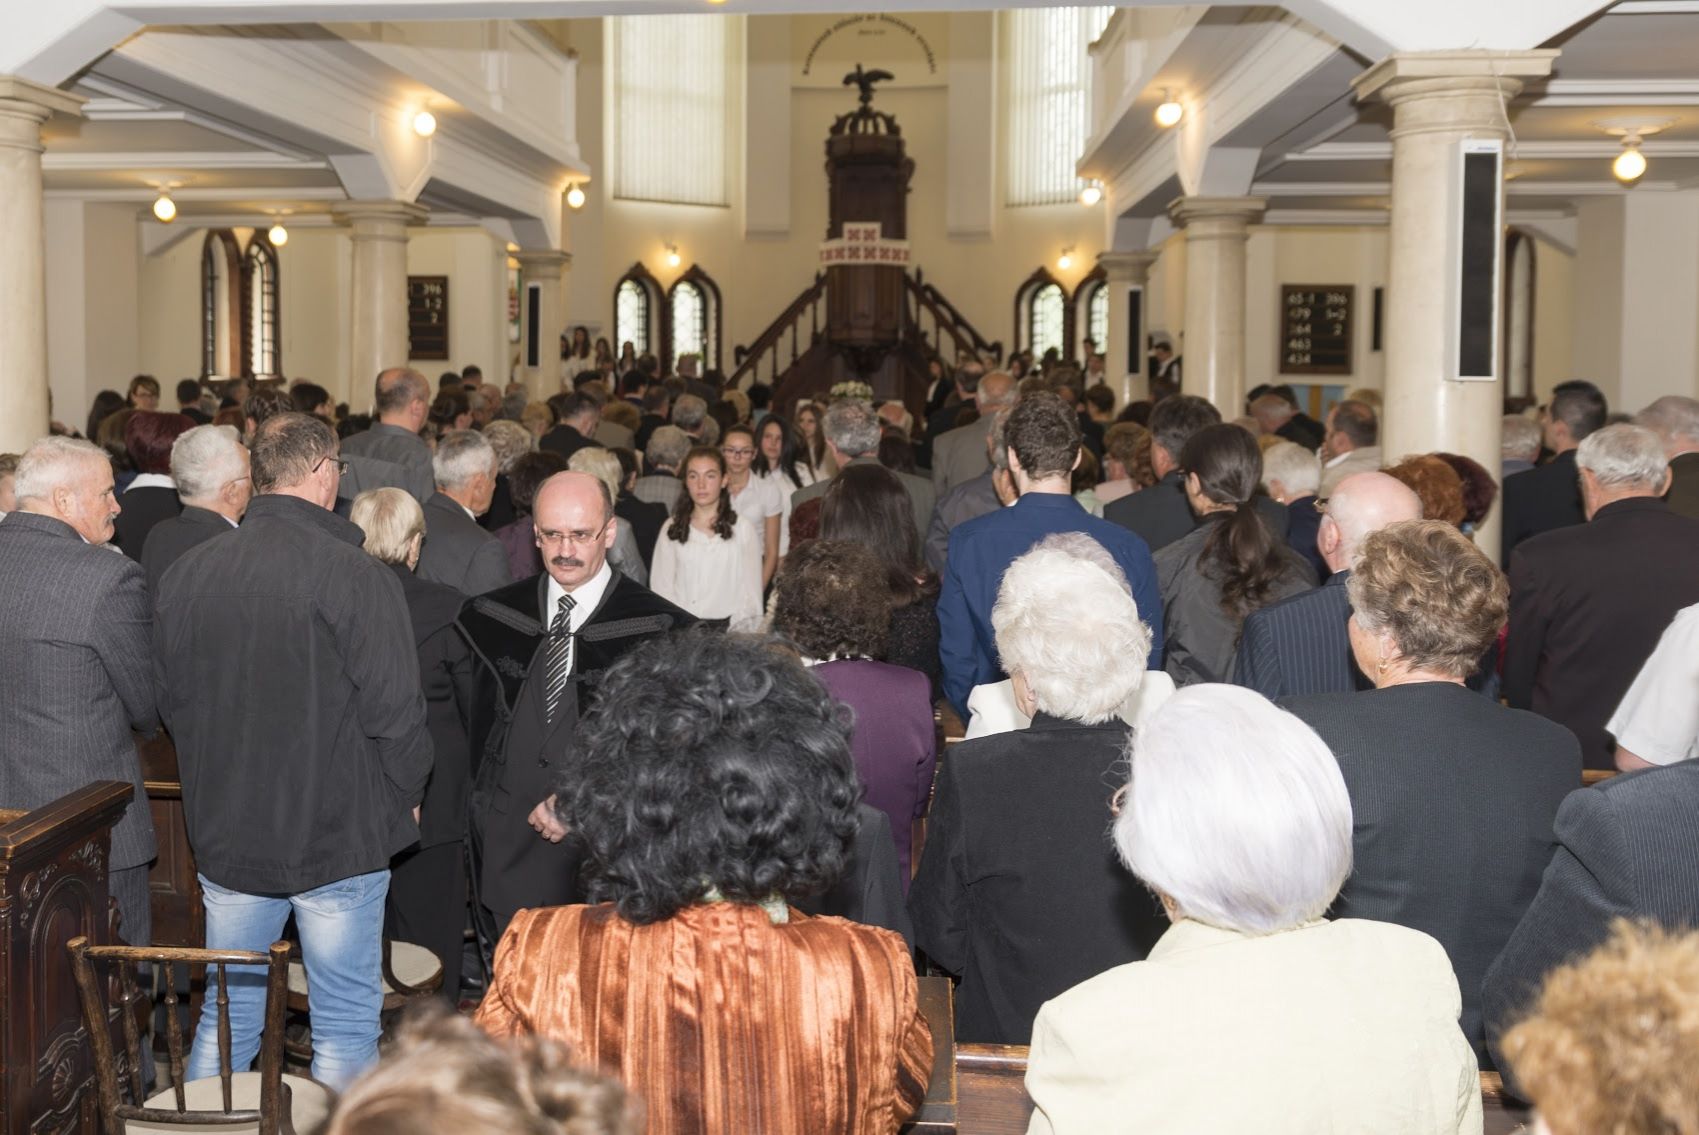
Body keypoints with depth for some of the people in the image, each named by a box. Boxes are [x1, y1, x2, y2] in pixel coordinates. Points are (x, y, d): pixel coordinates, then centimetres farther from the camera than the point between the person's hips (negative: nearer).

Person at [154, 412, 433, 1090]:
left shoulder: (187, 572, 1)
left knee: (226, 1017, 18)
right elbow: (394, 709, -15)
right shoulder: (357, 576, -16)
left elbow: (170, 700, 10)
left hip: (225, 832, 5)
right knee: (345, 1026, 8)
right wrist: (405, 796, 2)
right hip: (340, 833, -5)